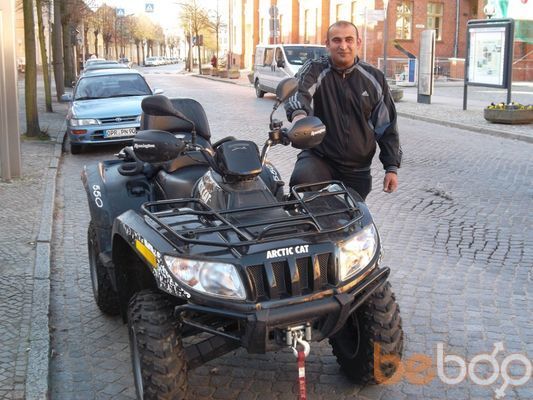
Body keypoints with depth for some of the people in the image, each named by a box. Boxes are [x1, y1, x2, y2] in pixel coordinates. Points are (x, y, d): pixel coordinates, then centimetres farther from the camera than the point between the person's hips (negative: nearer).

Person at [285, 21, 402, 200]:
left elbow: (387, 126, 9)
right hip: (318, 157, -3)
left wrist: (391, 168, 5)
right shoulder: (315, 69, -2)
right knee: (301, 179, -33)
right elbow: (297, 92, -24)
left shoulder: (374, 78, 6)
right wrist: (298, 113, -48)